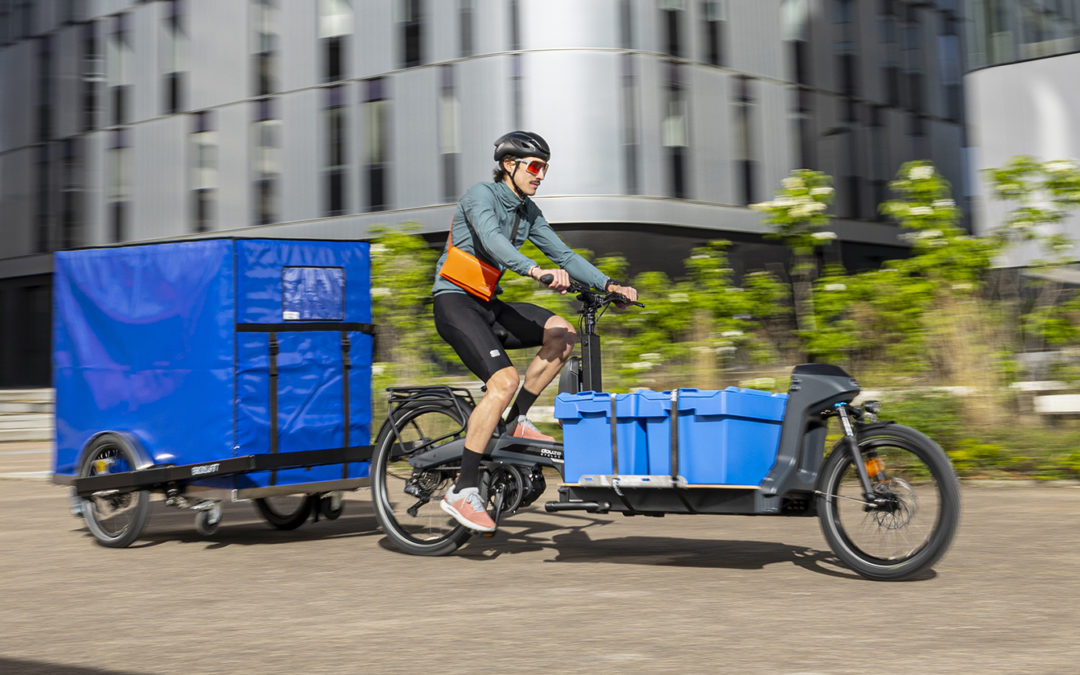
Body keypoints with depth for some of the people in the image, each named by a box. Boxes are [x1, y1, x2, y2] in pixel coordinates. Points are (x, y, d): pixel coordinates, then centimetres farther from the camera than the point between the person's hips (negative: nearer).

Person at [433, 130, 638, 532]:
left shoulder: (528, 212, 11)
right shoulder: (481, 196, -13)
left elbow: (562, 254, 11)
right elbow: (492, 239, -33)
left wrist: (608, 284, -1)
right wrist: (537, 271, -48)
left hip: (486, 305, 8)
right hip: (454, 301, -8)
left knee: (562, 333, -9)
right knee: (505, 379, -25)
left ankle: (515, 423, 2)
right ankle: (463, 491, -20)